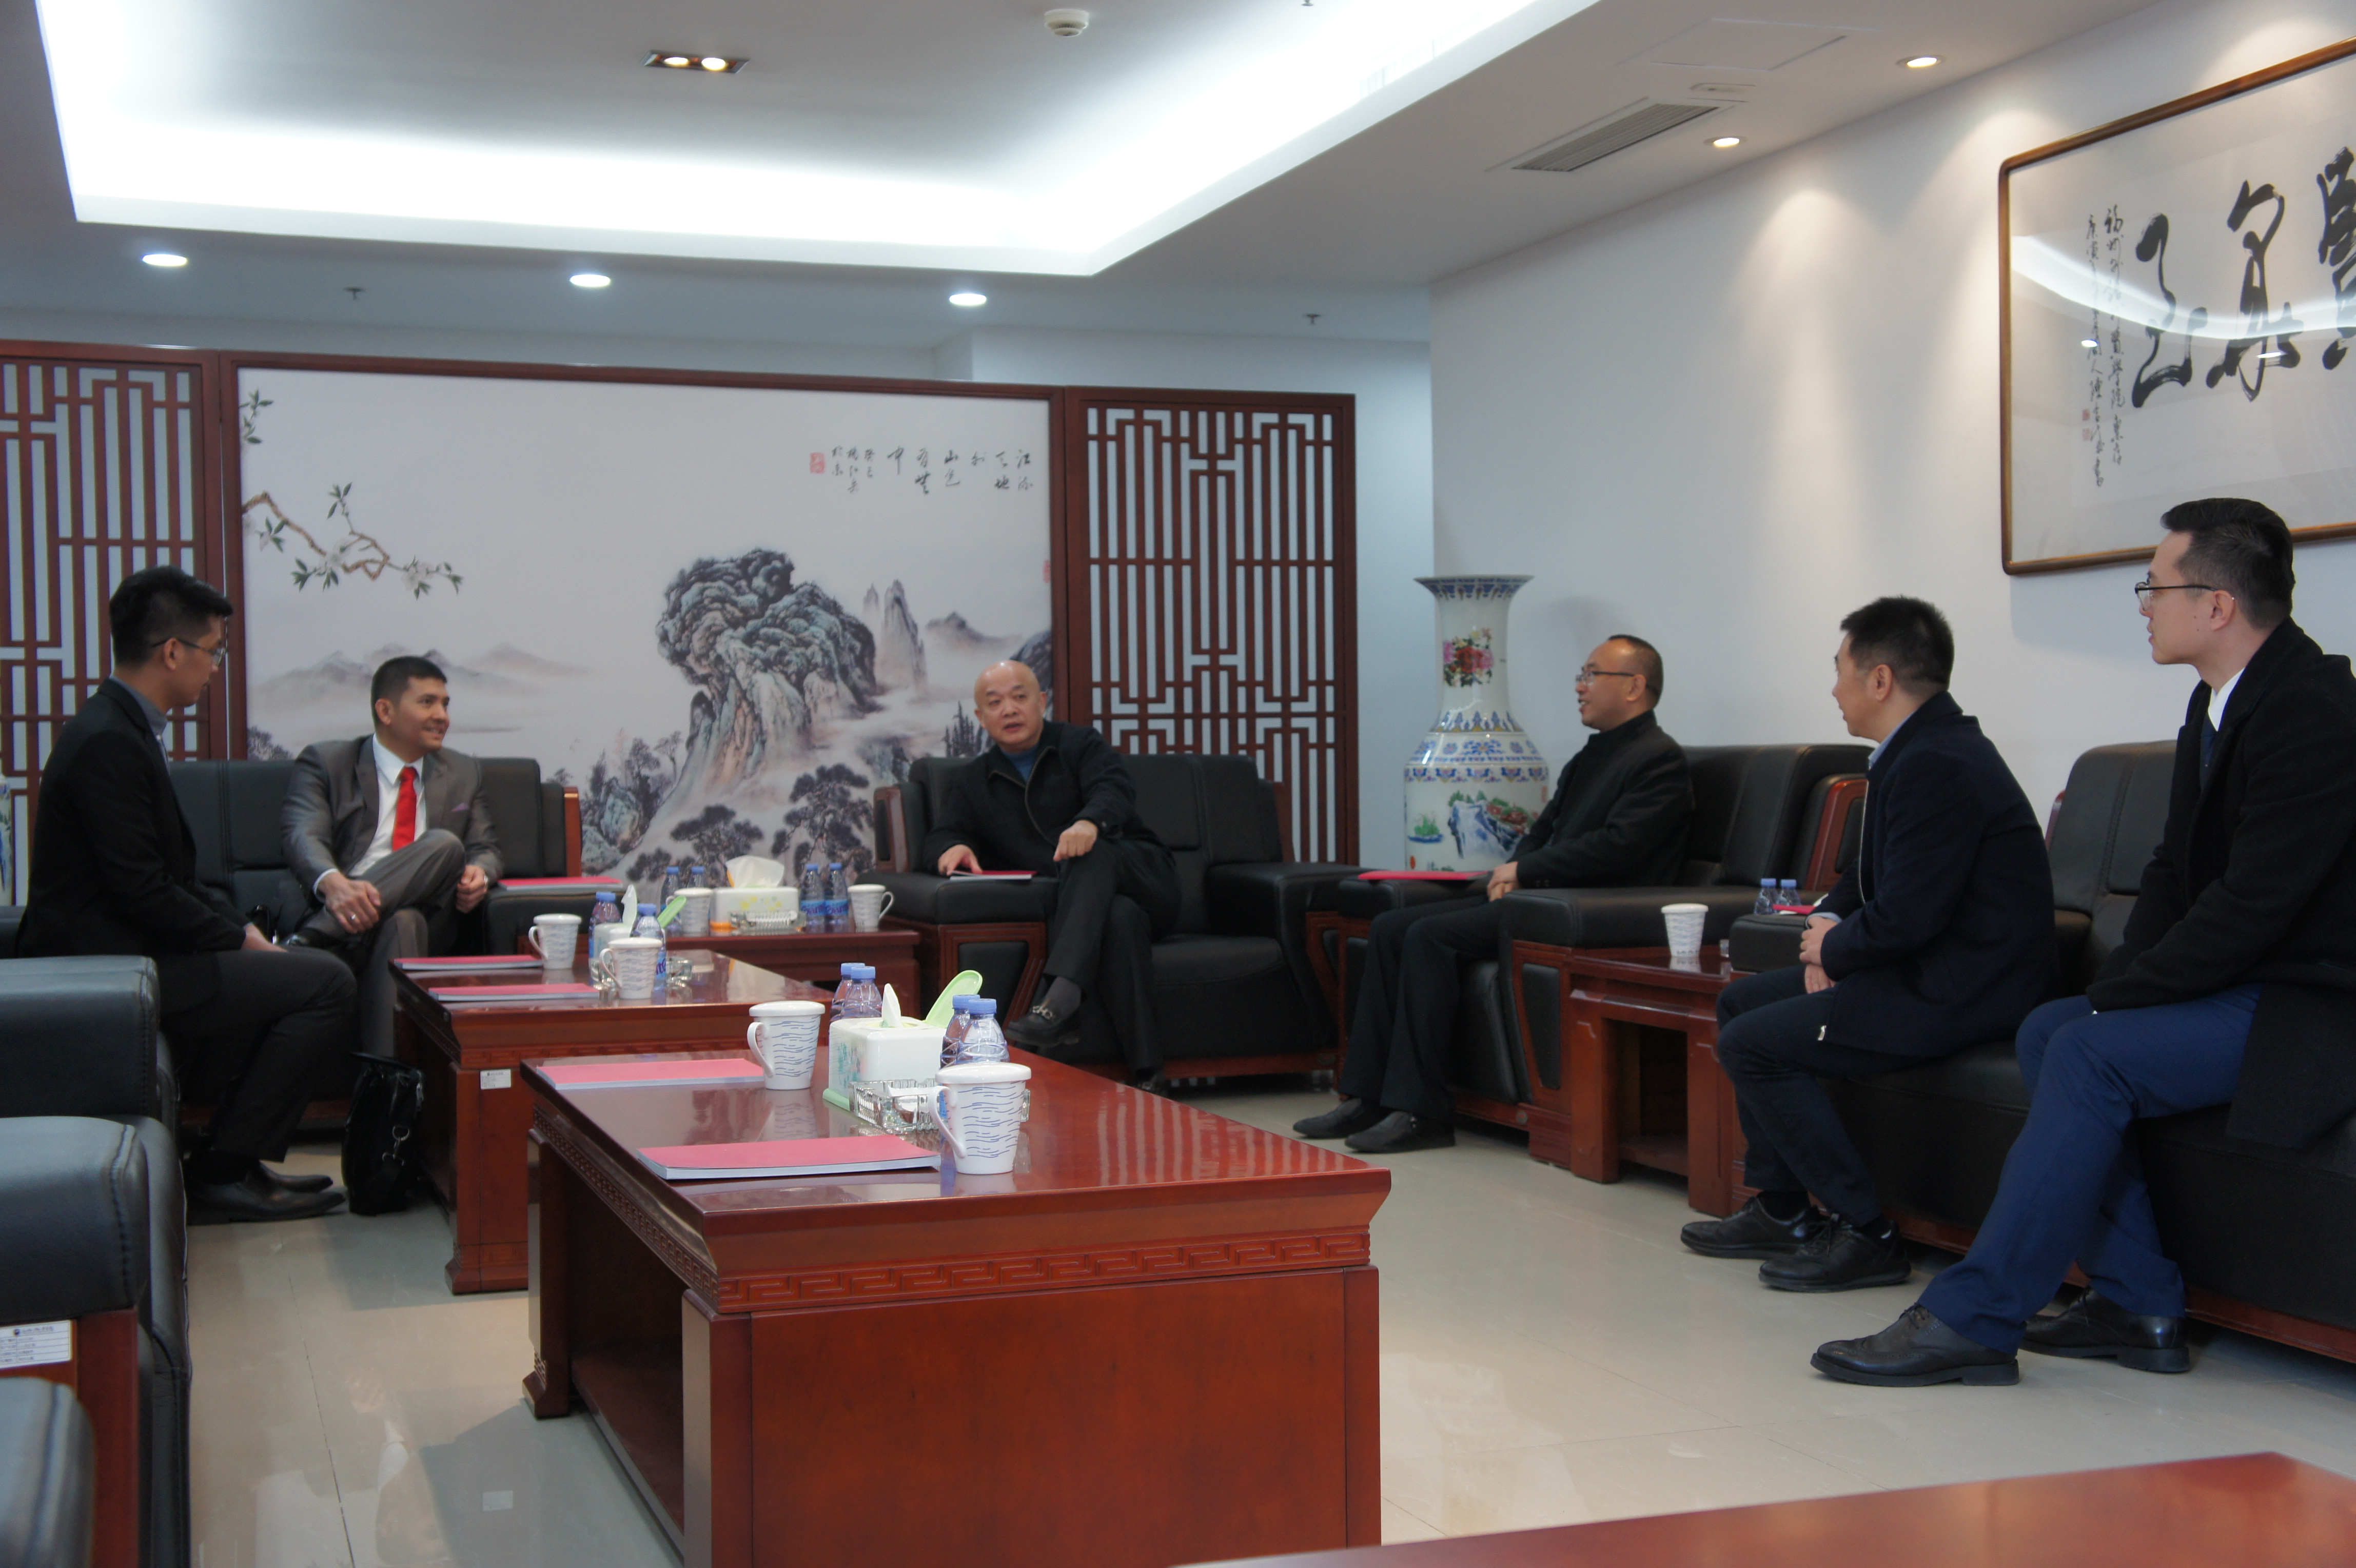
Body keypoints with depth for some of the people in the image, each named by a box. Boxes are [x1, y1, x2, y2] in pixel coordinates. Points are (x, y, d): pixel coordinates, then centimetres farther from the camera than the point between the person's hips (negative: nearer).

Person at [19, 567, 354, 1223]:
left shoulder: (121, 727, 13)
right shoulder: (109, 742, -20)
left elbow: (171, 873, 17)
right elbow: (145, 893, -23)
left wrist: (240, 929, 6)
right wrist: (240, 940, -11)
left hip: (117, 951, 11)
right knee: (324, 983, -14)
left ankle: (227, 1161, 19)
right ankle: (223, 1173, -6)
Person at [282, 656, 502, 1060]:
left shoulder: (464, 774, 26)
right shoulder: (325, 763, 11)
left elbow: (485, 848, 20)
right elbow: (303, 837, -5)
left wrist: (480, 873, -8)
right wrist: (333, 883, -30)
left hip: (425, 917, 3)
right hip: (339, 913, -3)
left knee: (425, 884, -38)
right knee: (445, 846, -29)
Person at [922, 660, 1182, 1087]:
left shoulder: (1080, 744, 10)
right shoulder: (970, 783, 22)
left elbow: (1115, 789, -10)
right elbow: (942, 836, 9)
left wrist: (1091, 821, -35)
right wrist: (953, 847, -18)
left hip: (1141, 875, -1)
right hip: (1070, 906, 1)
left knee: (1090, 856, -36)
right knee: (1120, 917, -36)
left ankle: (1061, 999, -56)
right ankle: (1142, 1072, -44)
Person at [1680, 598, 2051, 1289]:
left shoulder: (1935, 765, -22)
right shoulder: (1916, 750, 12)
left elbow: (1908, 916, -26)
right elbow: (1871, 876, 21)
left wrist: (1835, 949, -7)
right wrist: (1829, 924, 1)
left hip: (1965, 991, -11)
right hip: (1934, 968, 11)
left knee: (1752, 1043, -15)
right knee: (1740, 1002, 14)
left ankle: (1864, 1233, -8)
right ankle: (1782, 1211, 19)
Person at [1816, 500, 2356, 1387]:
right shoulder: (2220, 701, 10)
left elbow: (2251, 906, -25)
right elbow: (2175, 870, 14)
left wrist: (2122, 999, -17)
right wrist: (2120, 982, -2)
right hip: (2240, 978, 10)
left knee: (2091, 1056, -23)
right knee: (2048, 1033, 0)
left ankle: (1974, 1319, -17)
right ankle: (2140, 1305, 2)